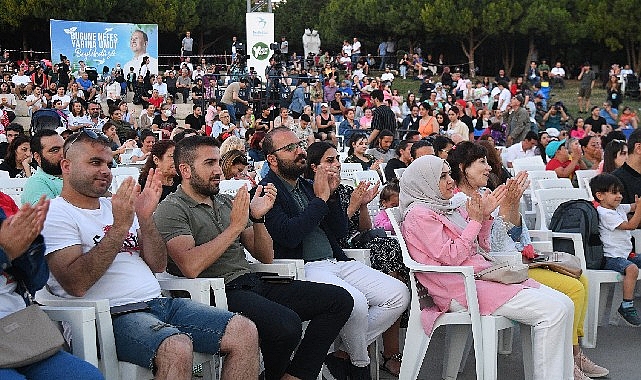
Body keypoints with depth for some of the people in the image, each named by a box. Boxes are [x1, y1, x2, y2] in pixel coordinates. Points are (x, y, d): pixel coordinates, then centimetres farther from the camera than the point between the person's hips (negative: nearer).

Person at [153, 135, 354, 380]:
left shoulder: (226, 202, 19)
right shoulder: (172, 210, -3)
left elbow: (266, 257, 17)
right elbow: (191, 267, -22)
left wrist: (258, 217, -1)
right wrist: (235, 226, -15)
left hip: (254, 284, 8)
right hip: (221, 293, -8)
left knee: (339, 300, -4)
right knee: (286, 324, -35)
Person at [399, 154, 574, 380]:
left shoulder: (448, 208, 20)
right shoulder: (419, 214, -5)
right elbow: (450, 257, -14)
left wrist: (485, 215, 10)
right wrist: (474, 220, -7)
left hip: (484, 274, 9)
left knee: (564, 304, -3)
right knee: (553, 310, -21)